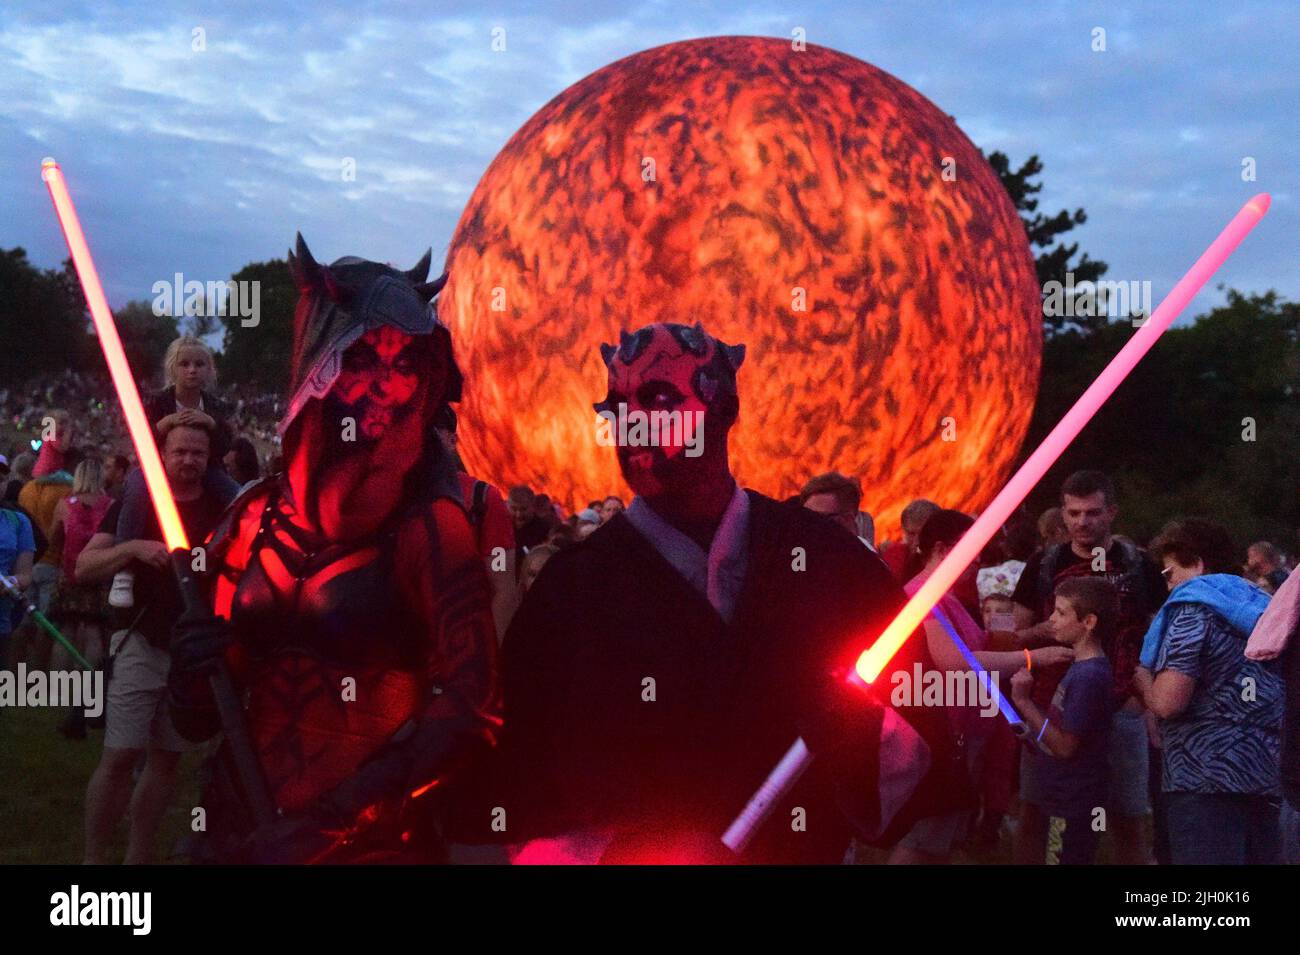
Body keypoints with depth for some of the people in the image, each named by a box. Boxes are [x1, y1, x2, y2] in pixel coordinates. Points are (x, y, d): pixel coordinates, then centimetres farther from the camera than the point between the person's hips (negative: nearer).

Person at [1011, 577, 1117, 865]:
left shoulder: (1089, 676, -22)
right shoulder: (1081, 666, 9)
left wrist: (1024, 702, -20)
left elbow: (1065, 746, -22)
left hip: (1070, 807, -9)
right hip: (1056, 797, 9)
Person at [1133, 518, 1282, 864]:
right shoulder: (1258, 605, 16)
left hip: (1207, 777, -8)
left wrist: (1143, 679, 4)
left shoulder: (1193, 607, -7)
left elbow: (1167, 702, -18)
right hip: (1267, 775, 8)